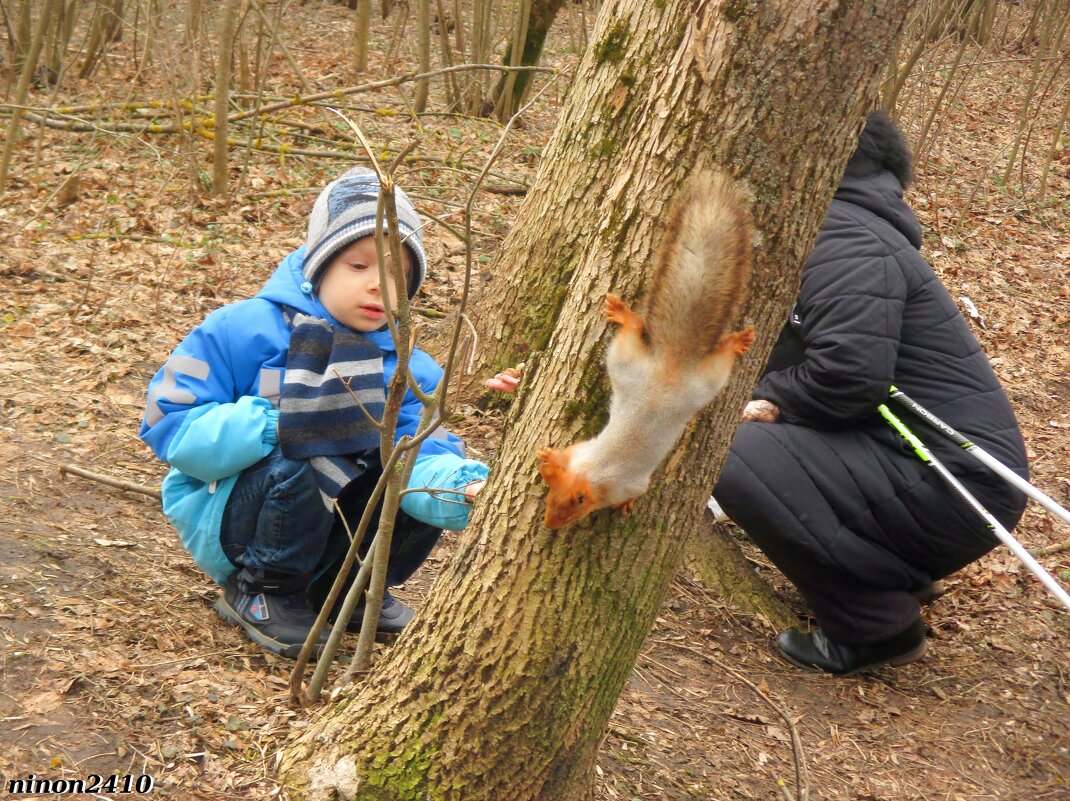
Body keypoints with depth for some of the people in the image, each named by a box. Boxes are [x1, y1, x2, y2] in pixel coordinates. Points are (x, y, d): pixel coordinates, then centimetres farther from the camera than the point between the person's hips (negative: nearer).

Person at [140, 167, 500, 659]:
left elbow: (421, 455, -19)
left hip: (334, 519, 4)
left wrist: (462, 488, -43)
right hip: (223, 516, -4)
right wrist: (271, 425, -31)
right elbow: (167, 423, -18)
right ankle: (259, 591, -7)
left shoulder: (405, 366, -2)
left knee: (427, 490, -16)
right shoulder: (245, 330, -14)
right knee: (299, 464, -34)